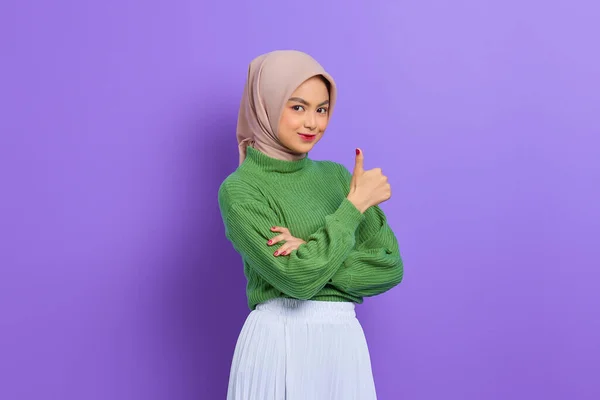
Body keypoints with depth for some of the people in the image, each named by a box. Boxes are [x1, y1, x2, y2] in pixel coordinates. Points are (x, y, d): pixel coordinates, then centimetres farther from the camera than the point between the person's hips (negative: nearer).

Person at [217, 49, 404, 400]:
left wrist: (316, 257, -14)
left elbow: (390, 266, 0)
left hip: (347, 344, 5)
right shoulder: (239, 190, -9)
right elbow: (299, 277, -19)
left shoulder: (336, 175, 7)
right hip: (279, 344, -4)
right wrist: (355, 203, -12)